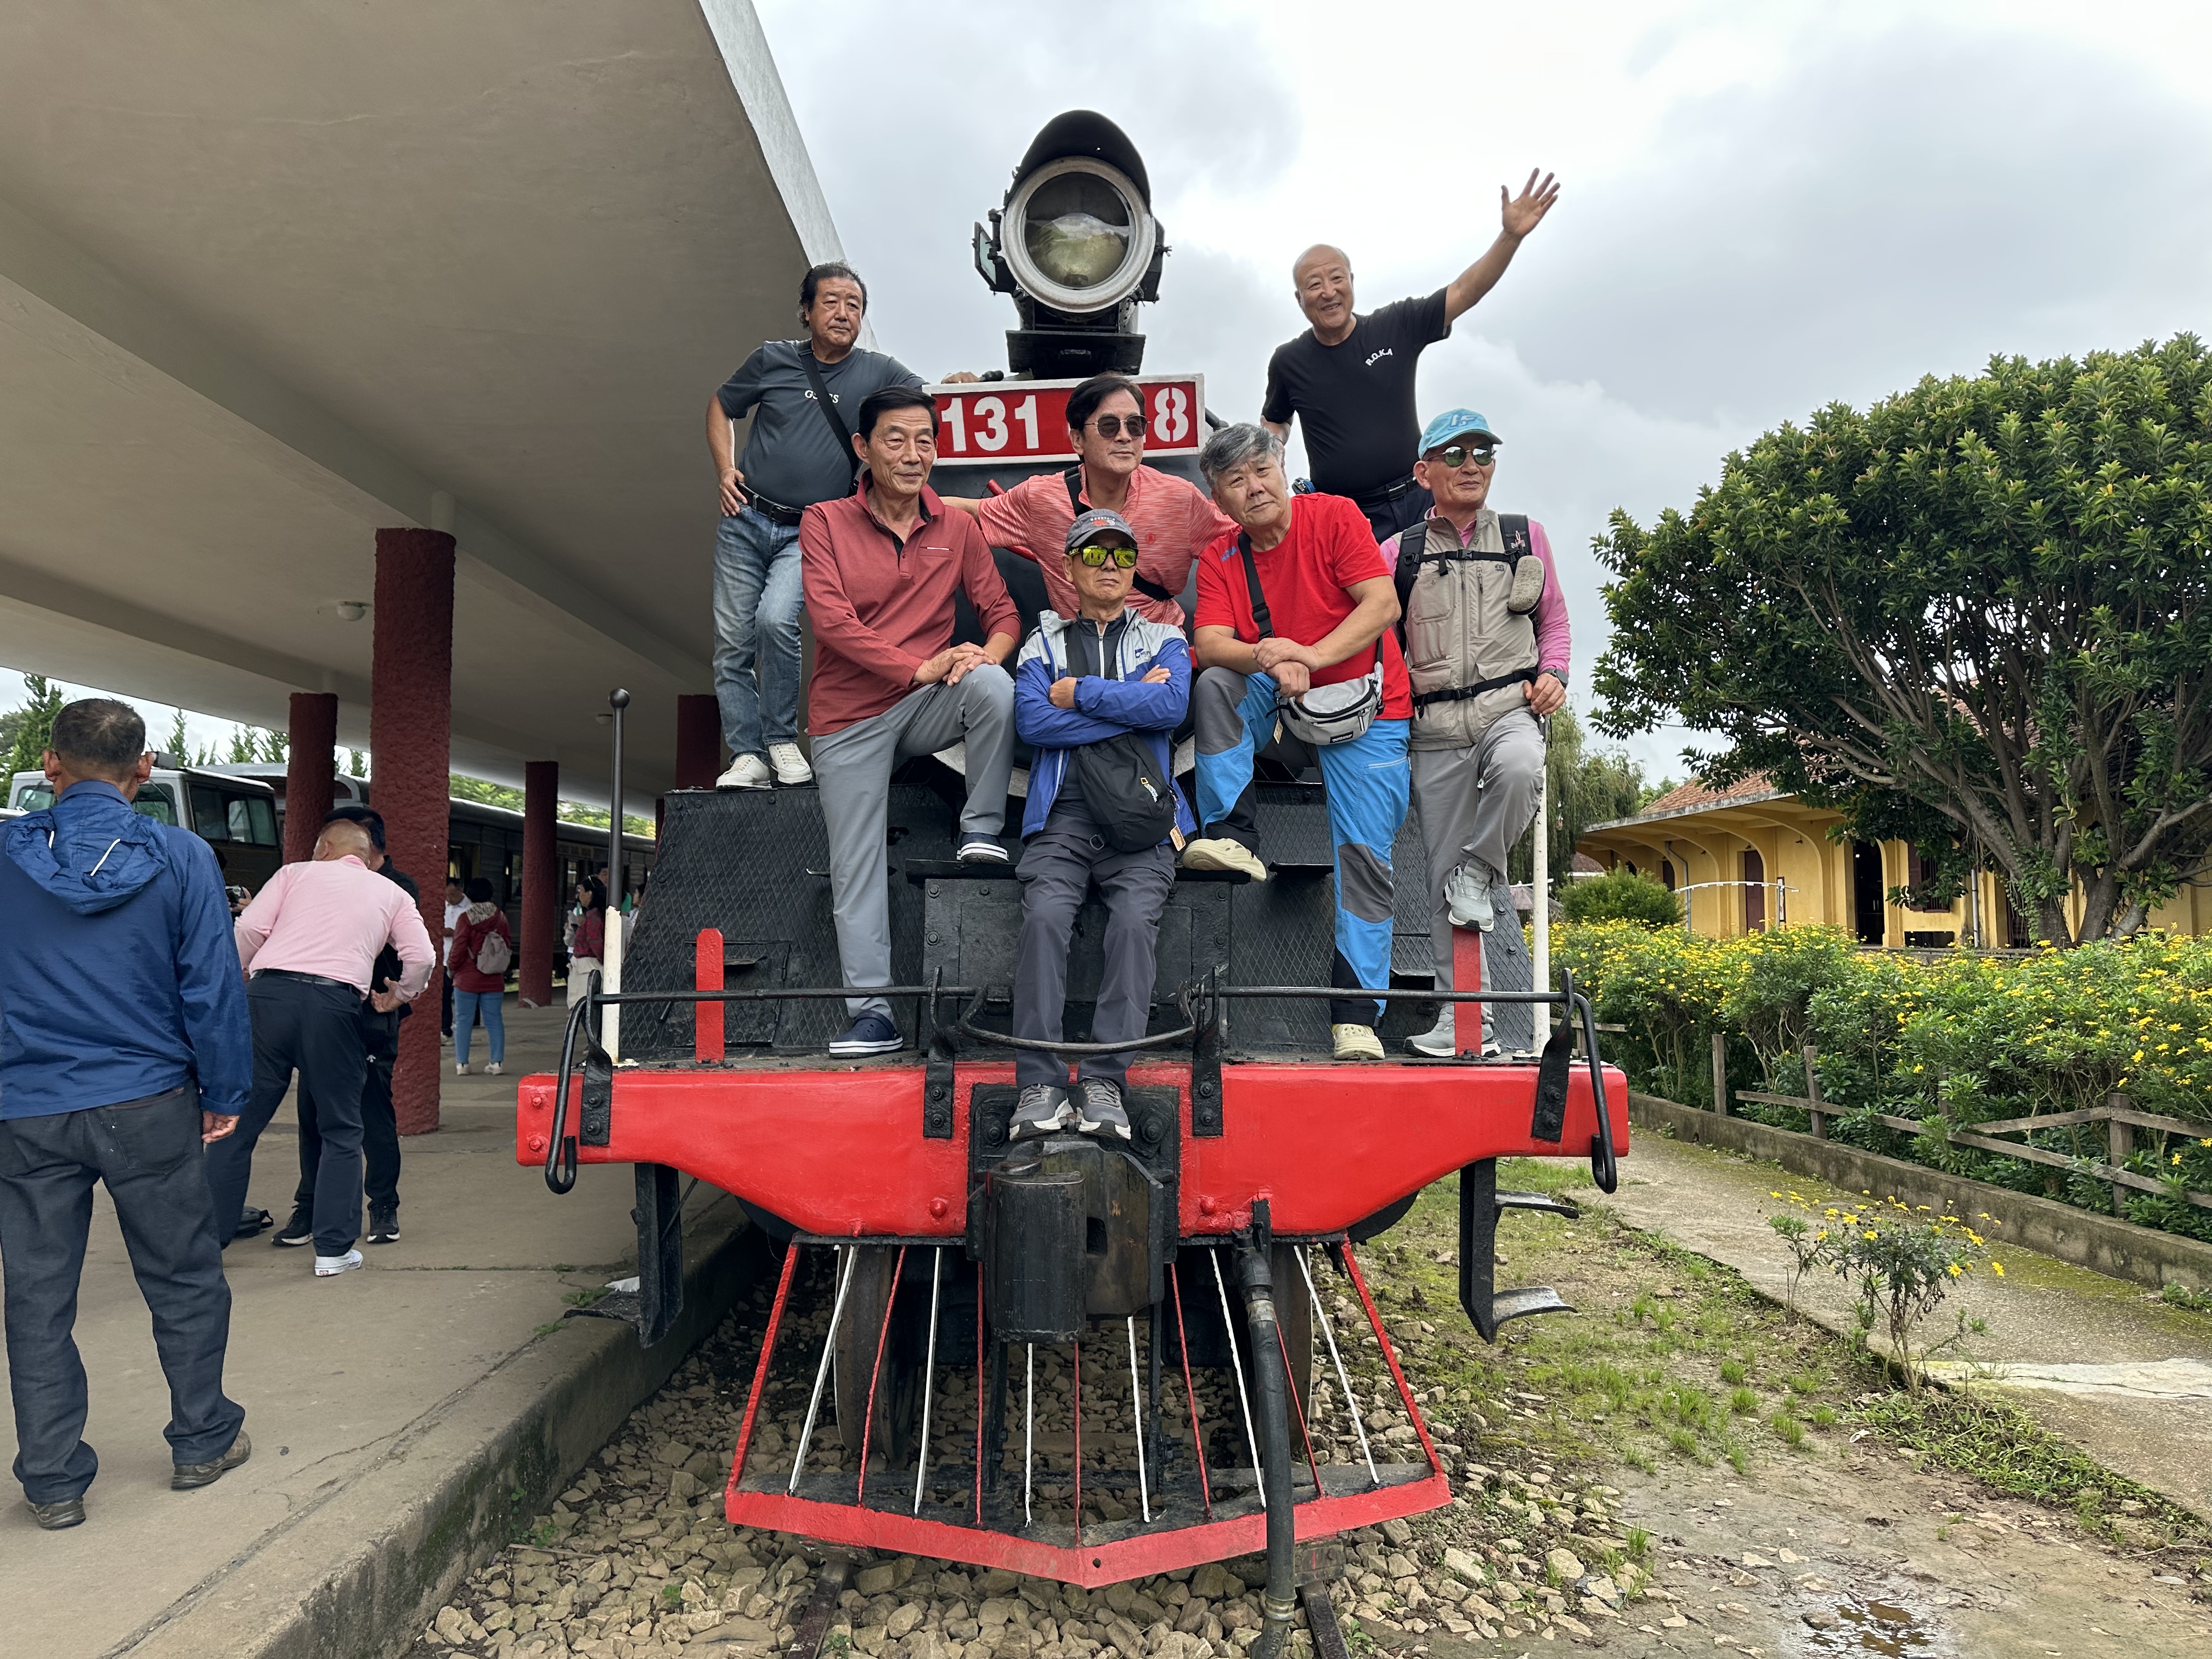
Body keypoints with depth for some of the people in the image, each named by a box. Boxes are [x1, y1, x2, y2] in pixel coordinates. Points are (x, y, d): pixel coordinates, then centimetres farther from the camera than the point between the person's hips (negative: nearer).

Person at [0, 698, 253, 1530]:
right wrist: (223, 1095, 4)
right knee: (184, 1281, 13)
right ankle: (203, 1442, 25)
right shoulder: (181, 858, -7)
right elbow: (213, 987, -6)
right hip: (146, 1107, -1)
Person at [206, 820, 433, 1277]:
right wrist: (397, 997, 26)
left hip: (269, 994, 0)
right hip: (336, 1004, 0)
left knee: (237, 1121, 10)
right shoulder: (391, 893, 20)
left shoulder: (297, 873, 18)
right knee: (340, 1132, 11)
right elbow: (421, 958, 8)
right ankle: (333, 1248, 10)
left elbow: (250, 928, 5)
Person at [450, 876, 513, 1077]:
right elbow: (508, 946, 7)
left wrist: (451, 968, 8)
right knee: (494, 1020, 7)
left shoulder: (466, 919, -10)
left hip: (467, 979, -3)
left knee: (463, 1020, 4)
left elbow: (458, 949, -9)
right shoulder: (501, 917, 1)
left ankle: (462, 1063, 3)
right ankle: (496, 1062, 4)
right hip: (494, 980, 3)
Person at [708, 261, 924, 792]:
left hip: (809, 533, -2)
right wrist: (725, 470, 4)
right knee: (732, 643, -1)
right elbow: (720, 408, 17)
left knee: (775, 619, -25)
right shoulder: (773, 359, 5)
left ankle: (782, 741, -8)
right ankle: (747, 756, 8)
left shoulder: (878, 372, 2)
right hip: (747, 522, 2)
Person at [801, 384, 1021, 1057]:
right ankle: (872, 1013, 2)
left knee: (994, 687, -31)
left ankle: (982, 828, -14)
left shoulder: (956, 528, 6)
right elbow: (831, 619, -13)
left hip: (929, 708, 1)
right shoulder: (826, 522, -1)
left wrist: (987, 653, -18)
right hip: (850, 716, -1)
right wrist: (921, 667, -22)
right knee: (856, 867, -5)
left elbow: (1003, 612, 7)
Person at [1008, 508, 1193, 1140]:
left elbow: (1172, 706, -2)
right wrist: (1131, 706, 1)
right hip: (1062, 813, 0)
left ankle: (1104, 1083, -27)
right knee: (1044, 915, -27)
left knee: (1135, 919, -27)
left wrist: (1079, 693, 1)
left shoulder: (1163, 640, 22)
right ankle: (1039, 1085, -27)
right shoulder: (1044, 642, 23)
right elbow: (1032, 721, 1)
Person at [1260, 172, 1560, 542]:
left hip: (1418, 501, 1)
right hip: (1346, 521, -1)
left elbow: (1463, 292, -1)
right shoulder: (1288, 361, 4)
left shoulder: (1397, 327, 3)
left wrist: (1511, 236, -14)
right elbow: (1275, 421, 21)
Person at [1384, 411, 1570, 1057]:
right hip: (1436, 726, 1)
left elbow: (1555, 620, 21)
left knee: (1518, 768, -37)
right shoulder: (1398, 553, 10)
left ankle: (1482, 868, -7)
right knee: (1441, 873, 0)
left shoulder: (1527, 536, 14)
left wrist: (1553, 672, 2)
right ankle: (1462, 1011, 11)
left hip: (1510, 706, 0)